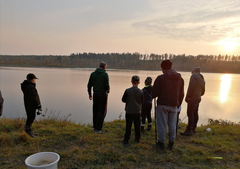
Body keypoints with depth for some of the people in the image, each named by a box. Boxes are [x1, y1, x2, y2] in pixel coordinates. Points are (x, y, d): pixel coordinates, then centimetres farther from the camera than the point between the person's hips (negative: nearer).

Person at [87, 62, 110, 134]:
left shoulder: (93, 74, 6)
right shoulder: (105, 74, -9)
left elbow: (89, 85, 7)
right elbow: (107, 85, -14)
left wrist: (90, 94, 17)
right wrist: (108, 90, 8)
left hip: (95, 94, 5)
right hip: (102, 94, -5)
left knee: (95, 111, 15)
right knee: (101, 111, 2)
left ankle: (95, 127, 25)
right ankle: (98, 128, 4)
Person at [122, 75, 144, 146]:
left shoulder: (127, 90, -11)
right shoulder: (141, 92, -7)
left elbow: (123, 100, -1)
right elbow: (142, 101, 4)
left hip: (129, 112, -1)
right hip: (137, 112, 1)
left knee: (128, 126, 5)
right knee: (137, 126, 15)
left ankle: (126, 141, 7)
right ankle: (137, 139, 28)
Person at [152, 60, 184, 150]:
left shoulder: (160, 78, -12)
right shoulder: (180, 79, 6)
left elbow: (154, 93, -12)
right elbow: (181, 94, 11)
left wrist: (153, 95, 11)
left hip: (162, 105, -4)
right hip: (174, 105, 5)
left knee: (162, 124, 6)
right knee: (172, 124, 13)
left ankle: (161, 143, 16)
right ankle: (171, 143, 23)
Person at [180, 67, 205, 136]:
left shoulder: (194, 76, -5)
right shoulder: (202, 79, 21)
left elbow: (191, 87, -17)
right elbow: (203, 91, 24)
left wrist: (187, 96, -14)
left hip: (192, 98, -9)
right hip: (198, 99, 10)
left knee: (190, 114, -10)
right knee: (195, 113, 15)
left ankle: (189, 130, -11)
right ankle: (193, 128, 24)